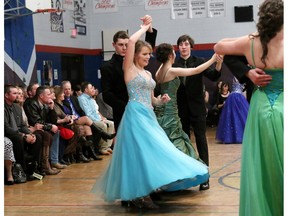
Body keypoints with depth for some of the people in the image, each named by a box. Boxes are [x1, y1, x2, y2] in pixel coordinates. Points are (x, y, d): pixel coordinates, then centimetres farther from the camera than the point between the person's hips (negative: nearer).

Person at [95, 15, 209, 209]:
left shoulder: (148, 74, 19)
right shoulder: (130, 68, -3)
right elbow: (131, 41, -17)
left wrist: (161, 100, 2)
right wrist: (145, 27, -3)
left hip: (148, 116, 8)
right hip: (136, 115, -8)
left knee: (150, 152, 5)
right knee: (141, 152, -10)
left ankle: (141, 193, 12)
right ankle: (140, 194, -6)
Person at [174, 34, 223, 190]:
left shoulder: (199, 62, 0)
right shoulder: (174, 64, 0)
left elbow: (213, 77, -11)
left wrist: (218, 64, -26)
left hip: (197, 107, -1)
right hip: (181, 108, 1)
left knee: (201, 138, -3)